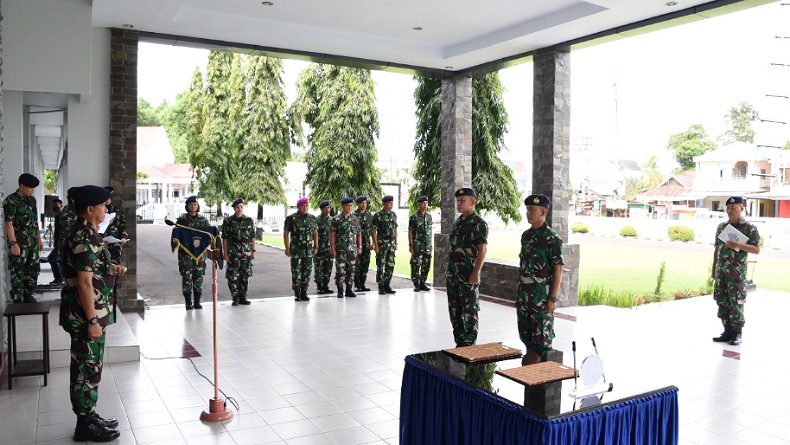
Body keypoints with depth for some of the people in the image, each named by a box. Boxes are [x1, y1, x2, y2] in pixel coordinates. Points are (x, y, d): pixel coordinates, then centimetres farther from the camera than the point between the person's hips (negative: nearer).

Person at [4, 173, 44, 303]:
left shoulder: (32, 199, 12)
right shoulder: (11, 200, -10)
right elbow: (9, 223, -14)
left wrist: (39, 239, 18)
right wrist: (13, 243, -19)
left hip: (33, 242, 7)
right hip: (19, 243, -7)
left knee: (33, 269, 11)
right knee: (17, 271, 0)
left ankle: (28, 295, 24)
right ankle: (18, 300, 6)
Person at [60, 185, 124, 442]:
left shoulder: (86, 233, 11)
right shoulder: (84, 238, -21)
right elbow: (84, 283, -23)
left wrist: (110, 268, 12)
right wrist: (92, 321, -22)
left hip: (91, 312, 10)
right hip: (86, 315, -10)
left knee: (90, 367, 17)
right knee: (86, 369, 1)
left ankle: (90, 416, 29)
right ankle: (85, 426, 12)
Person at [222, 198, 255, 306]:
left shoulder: (249, 220, 6)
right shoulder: (228, 221, -1)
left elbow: (252, 237, 10)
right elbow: (224, 238, -1)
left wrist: (253, 251, 5)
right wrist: (225, 253, -5)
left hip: (246, 253, 2)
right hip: (233, 254, -2)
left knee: (245, 276, 6)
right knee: (233, 277, -2)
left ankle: (243, 297, 16)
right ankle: (235, 298, 9)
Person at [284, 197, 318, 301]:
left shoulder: (312, 218, 9)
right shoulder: (291, 218, -4)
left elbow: (315, 233, 15)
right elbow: (286, 233, -4)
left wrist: (316, 247, 10)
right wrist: (287, 248, -8)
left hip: (309, 250, 4)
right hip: (296, 250, -4)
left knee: (307, 271, 5)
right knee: (296, 271, -1)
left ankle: (304, 293, 14)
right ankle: (297, 294, 8)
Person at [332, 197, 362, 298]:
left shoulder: (355, 218, 8)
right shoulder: (336, 219, -2)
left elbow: (359, 233, 12)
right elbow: (332, 234, -3)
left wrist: (359, 247, 7)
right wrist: (332, 248, -9)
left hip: (353, 249, 3)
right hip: (340, 249, -3)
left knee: (351, 270, 6)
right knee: (340, 270, -3)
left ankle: (348, 290, 16)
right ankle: (340, 290, 7)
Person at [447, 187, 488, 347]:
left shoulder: (479, 224, -9)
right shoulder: (457, 223, 15)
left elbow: (483, 249, -14)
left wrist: (476, 273, -19)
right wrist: (449, 270, 17)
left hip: (468, 276, -8)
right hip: (453, 274, 8)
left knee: (470, 311, -1)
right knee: (454, 310, 13)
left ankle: (469, 345, 8)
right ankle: (459, 343, 24)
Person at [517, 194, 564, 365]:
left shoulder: (552, 238, -11)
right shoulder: (526, 235, 11)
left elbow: (558, 269, -12)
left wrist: (553, 298, -16)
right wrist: (518, 292, 16)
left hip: (542, 296, -7)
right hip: (524, 295, 7)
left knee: (541, 338, -2)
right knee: (526, 336, 13)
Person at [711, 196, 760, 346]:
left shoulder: (750, 228, -2)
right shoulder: (721, 227, 12)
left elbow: (756, 250, -6)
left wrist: (738, 245, -21)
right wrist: (713, 270, 14)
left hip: (737, 272, -5)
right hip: (721, 271, 5)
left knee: (736, 303, -2)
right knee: (722, 301, 7)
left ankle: (737, 334, 7)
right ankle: (728, 331, 17)